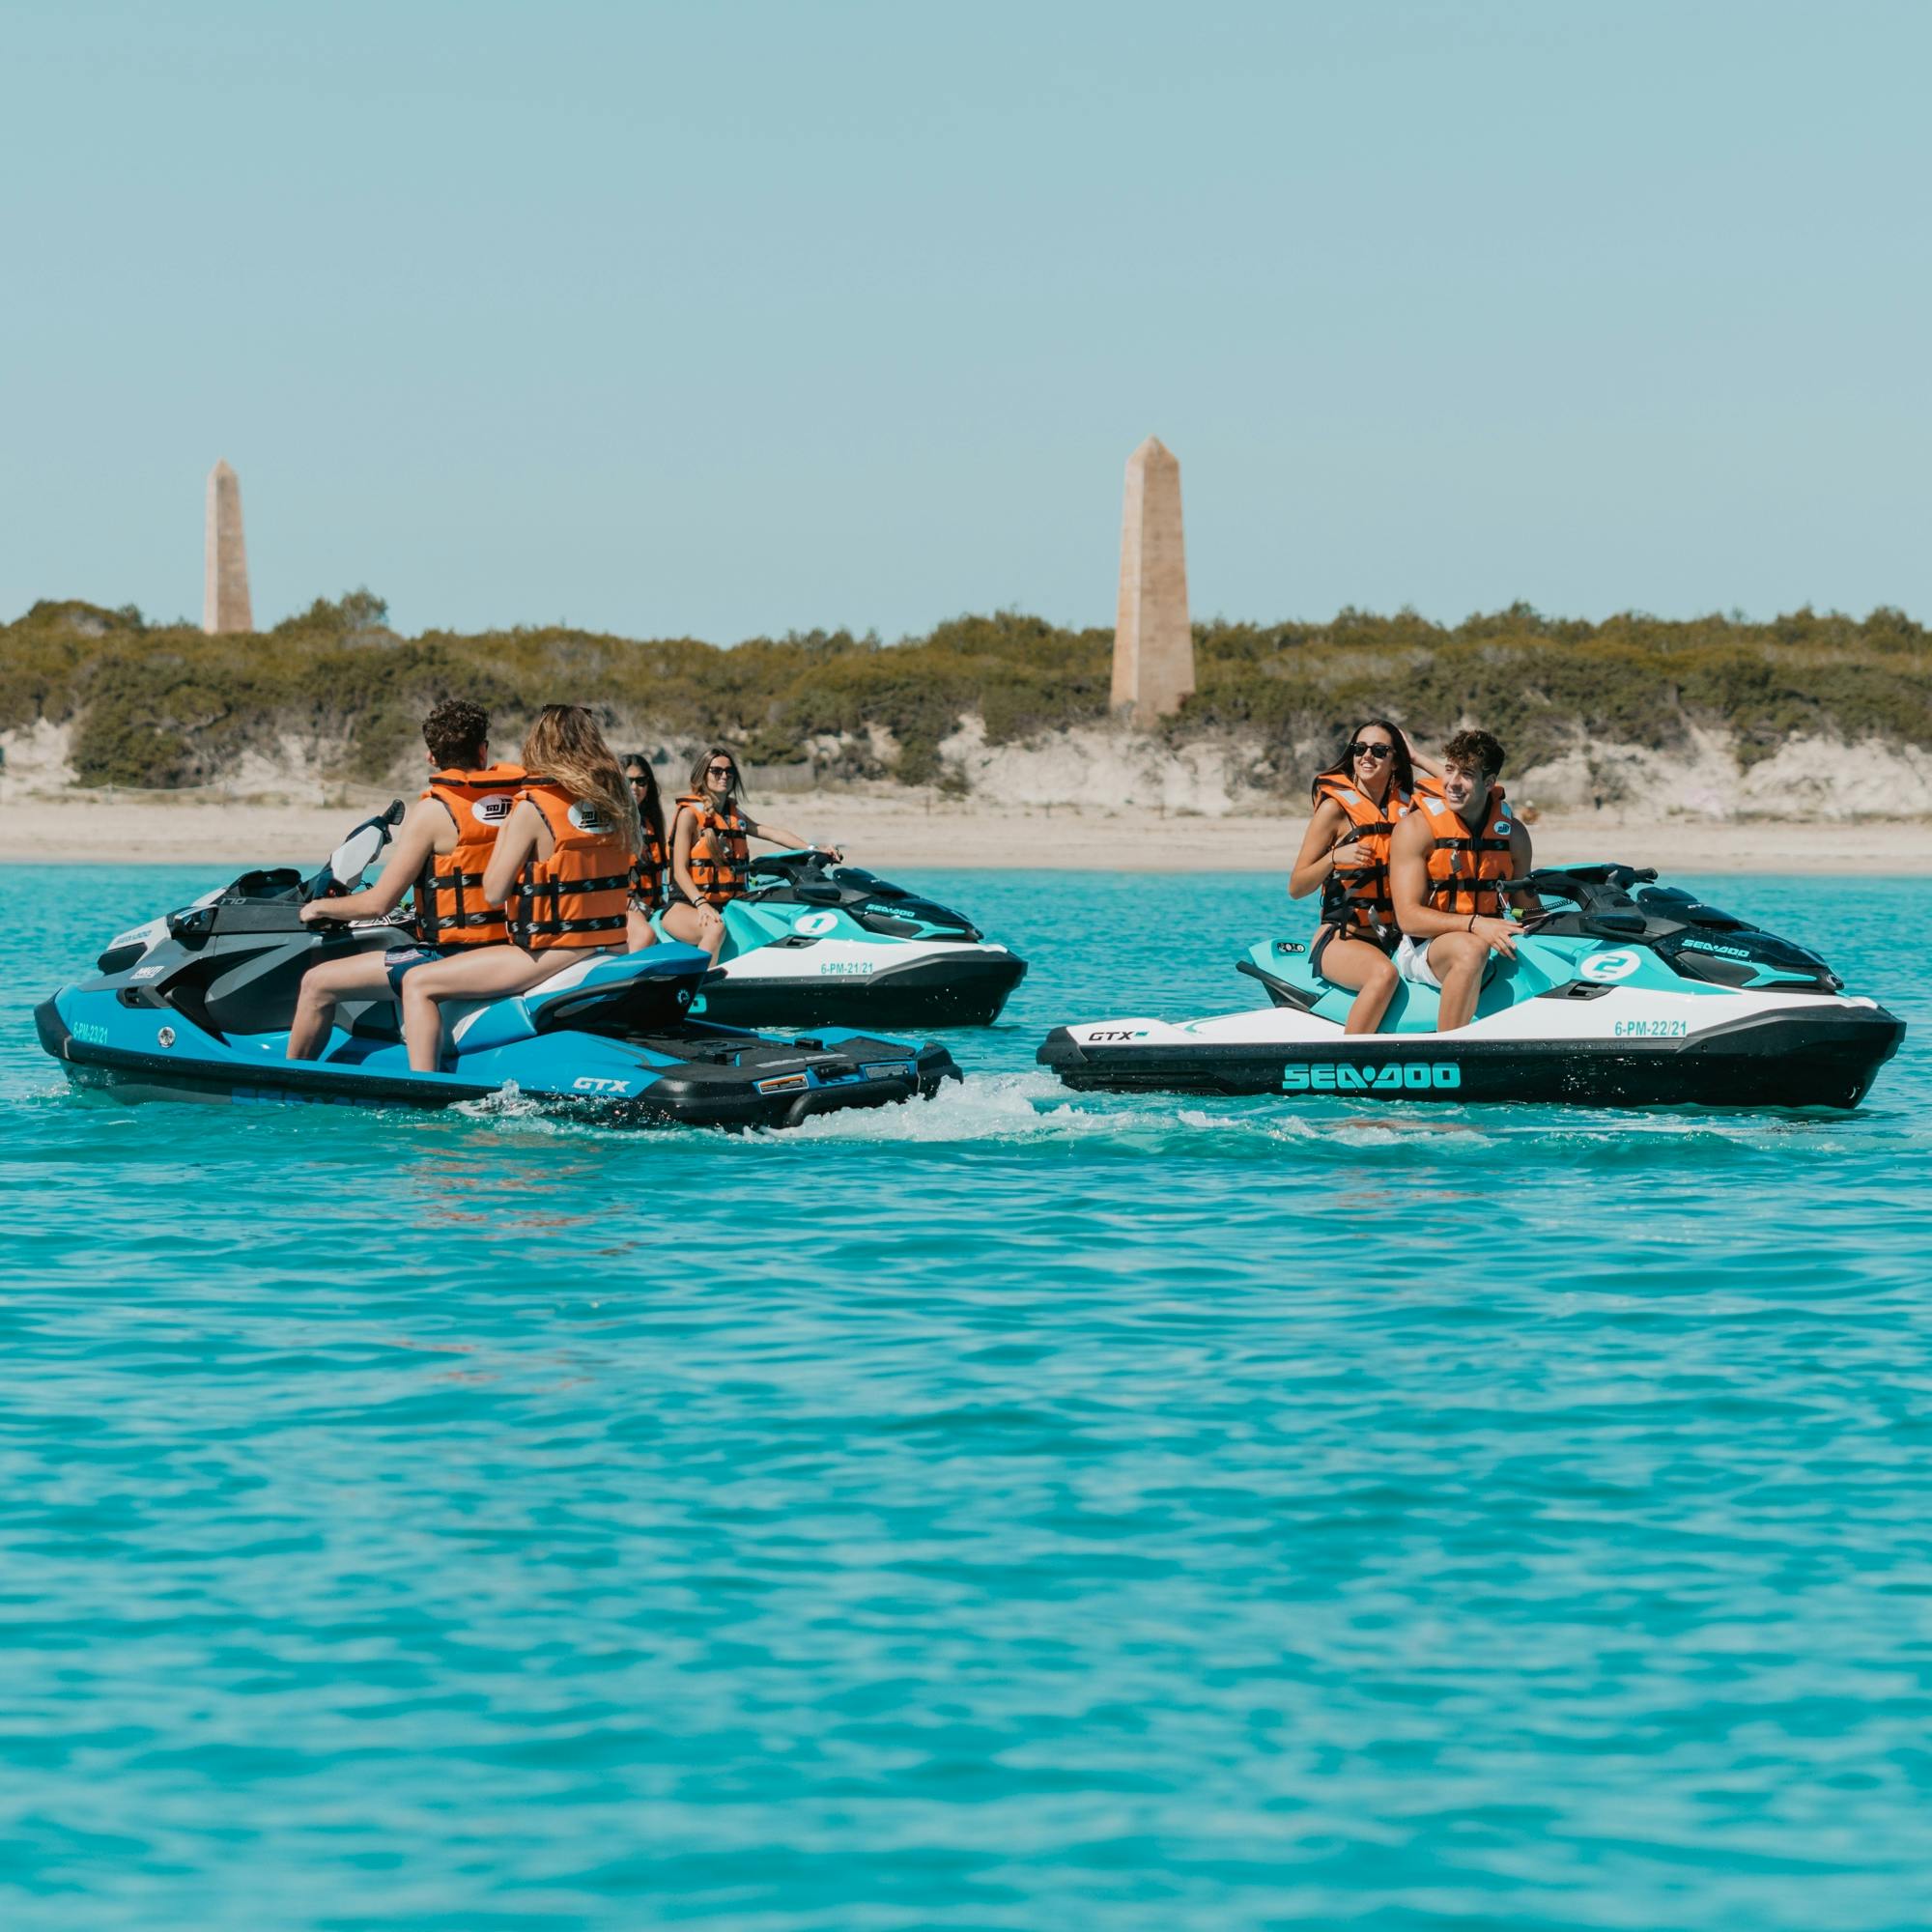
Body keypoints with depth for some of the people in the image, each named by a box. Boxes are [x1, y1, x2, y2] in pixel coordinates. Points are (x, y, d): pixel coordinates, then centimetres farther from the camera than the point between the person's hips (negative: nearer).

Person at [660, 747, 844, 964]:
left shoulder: (735, 813, 18)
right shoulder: (690, 813, -3)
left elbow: (771, 833, 9)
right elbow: (680, 870, -10)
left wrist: (815, 849, -5)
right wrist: (701, 904, -25)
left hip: (730, 905, 6)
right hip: (687, 905, -6)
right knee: (715, 929, -38)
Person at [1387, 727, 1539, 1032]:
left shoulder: (1513, 832, 7)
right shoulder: (1416, 827, -9)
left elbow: (1528, 906, 13)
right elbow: (1408, 917, -16)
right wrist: (1475, 924, -30)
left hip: (1490, 943, 5)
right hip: (1422, 948, -5)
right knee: (1471, 949, -37)